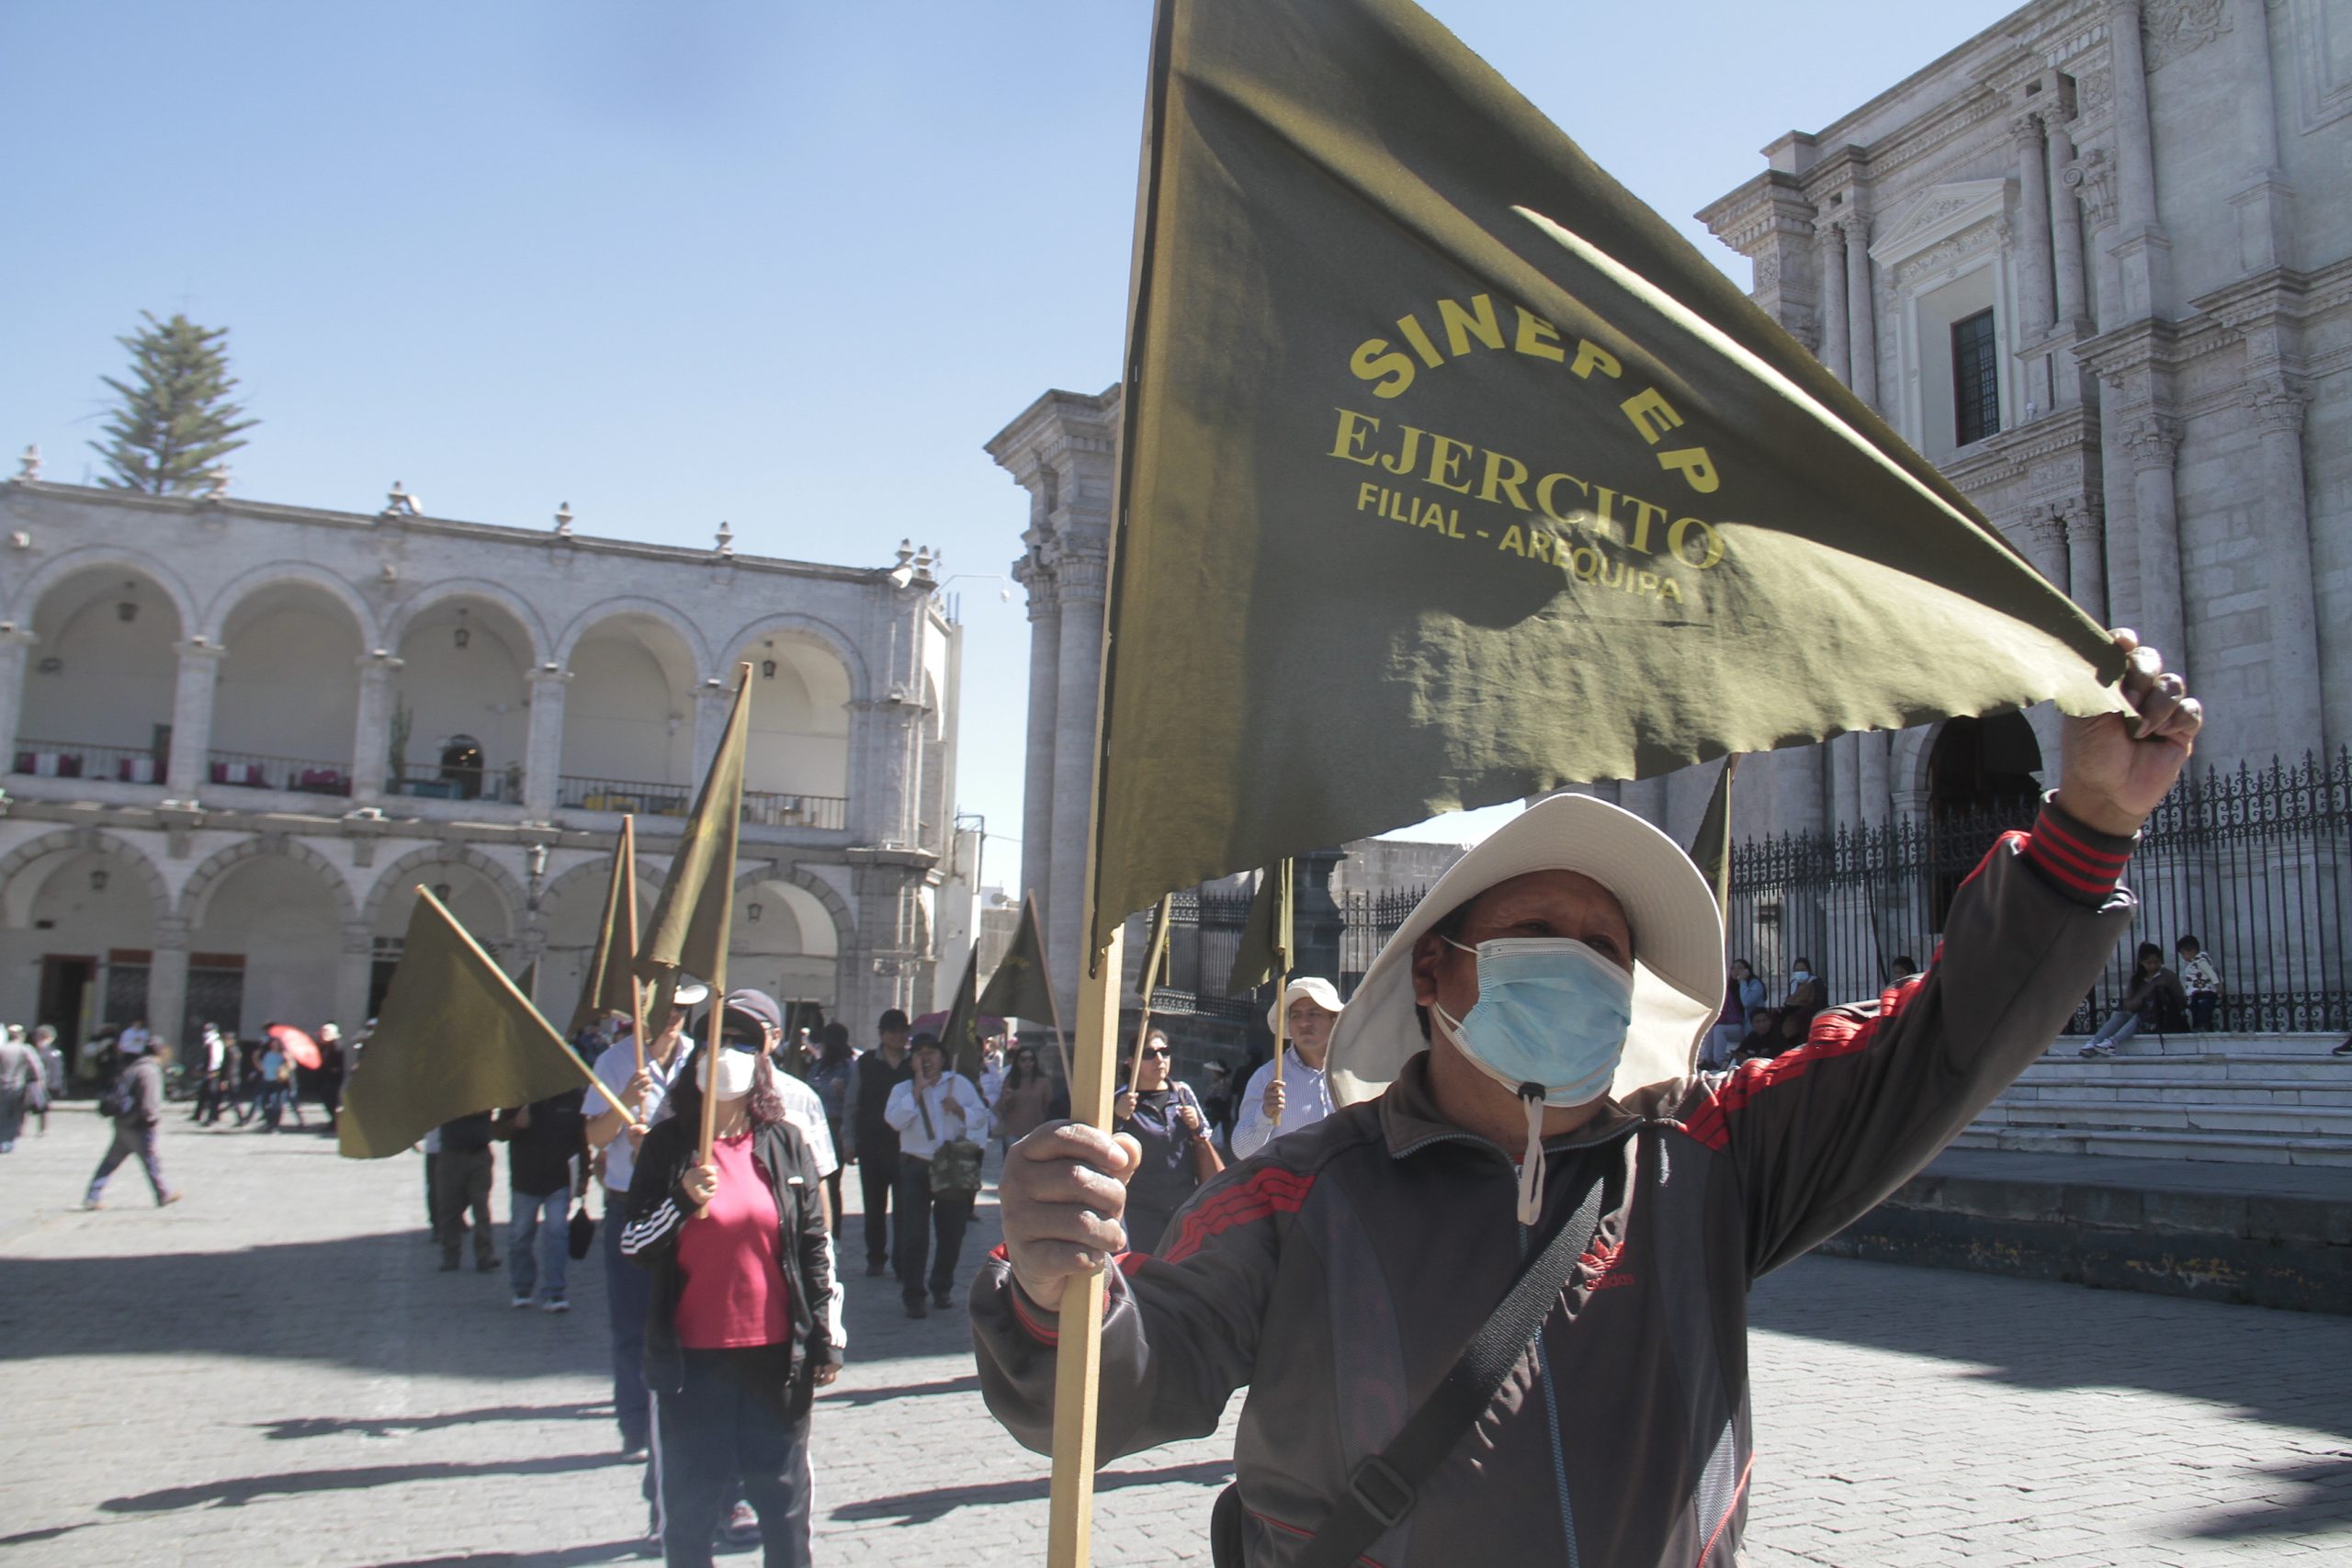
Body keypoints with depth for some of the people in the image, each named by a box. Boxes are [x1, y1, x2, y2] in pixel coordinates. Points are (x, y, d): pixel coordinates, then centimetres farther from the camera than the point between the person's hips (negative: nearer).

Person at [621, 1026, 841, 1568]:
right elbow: (632, 1248, -2)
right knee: (689, 1508, 7)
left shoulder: (785, 1142, 2)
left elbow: (816, 1245, 5)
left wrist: (826, 1339, 2)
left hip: (776, 1354, 1)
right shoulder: (668, 1143, -1)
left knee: (785, 1502, 10)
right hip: (692, 1360, -1)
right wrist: (684, 1202, -19)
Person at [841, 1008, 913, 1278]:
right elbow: (851, 1104, 8)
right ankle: (875, 1259, 19)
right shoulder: (866, 1063, 6)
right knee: (874, 1205, 8)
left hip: (905, 1143, -1)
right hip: (872, 1142, 1)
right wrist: (850, 1140, 4)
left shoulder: (915, 1064, 3)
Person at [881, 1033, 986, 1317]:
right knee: (914, 1235, -4)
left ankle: (942, 1288, 26)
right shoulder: (903, 1089, 5)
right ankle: (913, 1296, 3)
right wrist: (918, 1088, -15)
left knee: (951, 1233, 8)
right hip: (916, 1167, -2)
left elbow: (981, 1118, 6)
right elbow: (894, 1120, -14)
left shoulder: (960, 1084, 9)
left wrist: (959, 1109, -12)